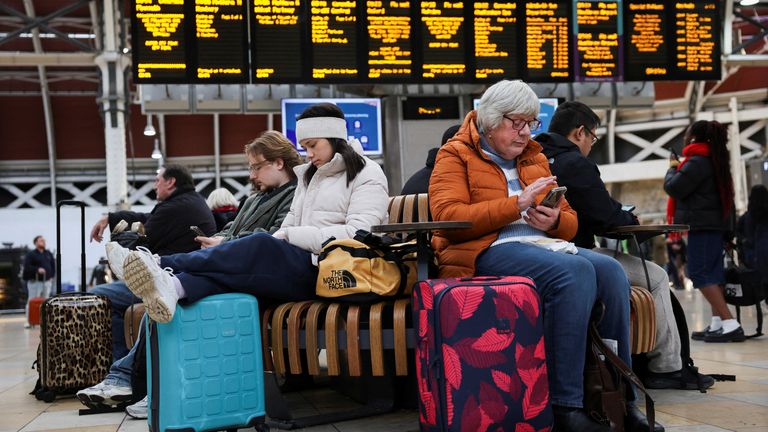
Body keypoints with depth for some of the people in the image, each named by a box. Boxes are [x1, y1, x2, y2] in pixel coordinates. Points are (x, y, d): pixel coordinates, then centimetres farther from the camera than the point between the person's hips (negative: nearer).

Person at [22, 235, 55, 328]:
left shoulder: (48, 254, 12)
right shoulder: (30, 254, -4)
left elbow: (53, 265, 19)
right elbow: (27, 267, -13)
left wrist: (51, 275, 7)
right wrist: (37, 269, -25)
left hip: (47, 281, 5)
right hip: (35, 282, -5)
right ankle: (29, 321, 1)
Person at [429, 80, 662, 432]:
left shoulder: (534, 158, 24)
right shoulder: (456, 155, 6)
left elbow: (569, 220, 25)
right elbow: (447, 216, -11)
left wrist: (554, 221, -1)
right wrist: (515, 205, -16)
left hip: (543, 244, 7)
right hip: (487, 250, -6)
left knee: (610, 271, -22)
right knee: (575, 271, -32)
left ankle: (620, 397, -15)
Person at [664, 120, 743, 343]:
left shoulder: (697, 161, -13)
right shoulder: (714, 159, 19)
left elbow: (673, 187, -12)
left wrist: (673, 168, 3)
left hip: (702, 224, -10)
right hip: (716, 222, 10)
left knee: (700, 274, -11)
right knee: (713, 273, 8)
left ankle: (730, 324, -19)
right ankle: (717, 324, 5)